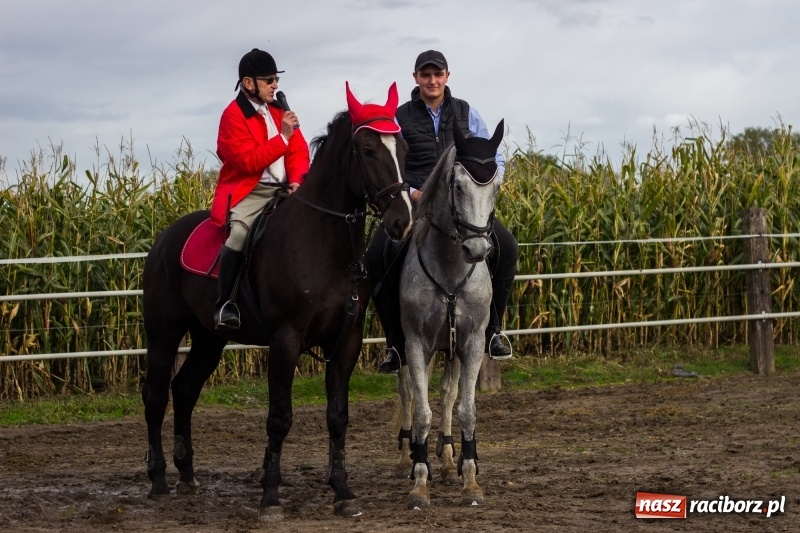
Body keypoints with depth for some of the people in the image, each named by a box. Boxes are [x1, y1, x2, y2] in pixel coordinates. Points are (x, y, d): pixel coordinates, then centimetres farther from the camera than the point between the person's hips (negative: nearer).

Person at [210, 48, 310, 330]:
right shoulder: (234, 115, -6)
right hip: (248, 191, -7)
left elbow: (299, 151, 11)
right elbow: (247, 161, -15)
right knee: (240, 230, -33)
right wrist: (282, 137, -17)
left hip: (283, 190, 7)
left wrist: (297, 180, -8)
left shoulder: (280, 111, 14)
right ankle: (225, 304, -28)